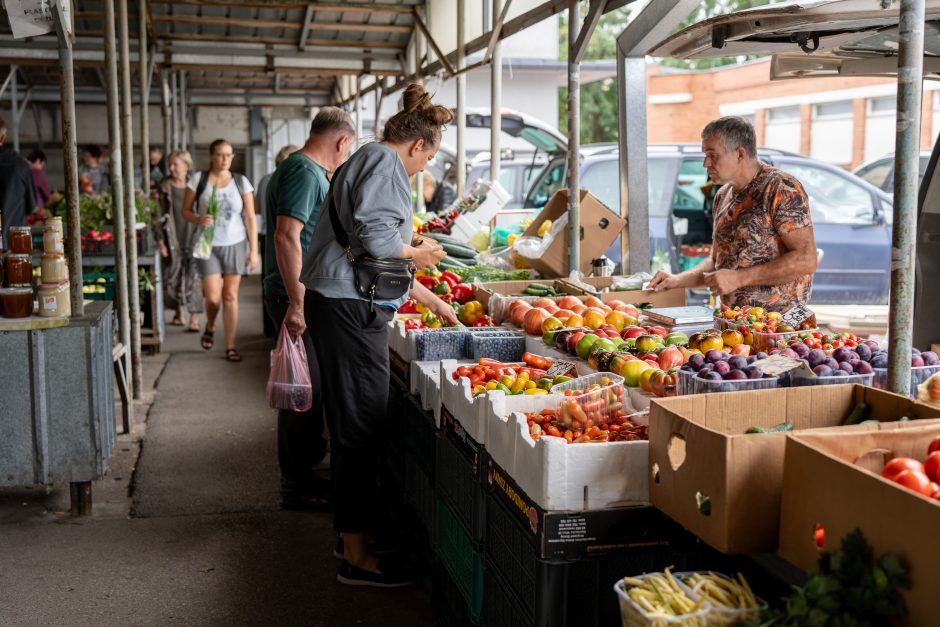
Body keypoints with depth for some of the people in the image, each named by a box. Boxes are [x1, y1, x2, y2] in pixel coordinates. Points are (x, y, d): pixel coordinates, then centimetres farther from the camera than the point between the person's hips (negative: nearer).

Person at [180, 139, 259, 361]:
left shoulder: (241, 182, 0)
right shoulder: (199, 179, -1)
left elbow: (250, 218, 0)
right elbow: (185, 211, 4)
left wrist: (254, 250, -4)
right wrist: (198, 219, -18)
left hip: (235, 244, 1)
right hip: (208, 245, -1)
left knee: (230, 296, 2)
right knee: (213, 297, -7)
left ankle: (230, 347, 11)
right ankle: (210, 327, 28)